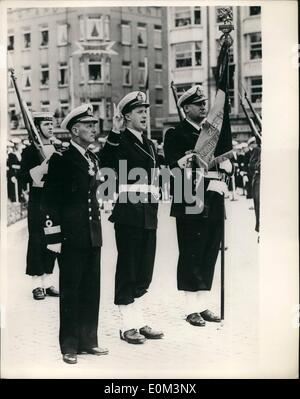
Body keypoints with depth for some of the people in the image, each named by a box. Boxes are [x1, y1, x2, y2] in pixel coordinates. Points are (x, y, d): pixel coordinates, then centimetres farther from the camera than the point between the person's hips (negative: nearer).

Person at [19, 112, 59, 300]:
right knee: (37, 241, -1)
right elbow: (24, 178, -12)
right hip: (38, 202, -5)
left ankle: (47, 282, 19)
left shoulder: (58, 149, 11)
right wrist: (43, 165, -22)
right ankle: (37, 284, 7)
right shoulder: (30, 151, -4)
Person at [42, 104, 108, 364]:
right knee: (71, 291, 2)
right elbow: (51, 201, -11)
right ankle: (69, 346, 11)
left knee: (92, 289, 11)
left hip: (93, 235, 7)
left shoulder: (94, 159, 13)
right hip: (71, 236, -7)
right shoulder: (61, 160, -9)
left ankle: (88, 340, 22)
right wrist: (53, 236, -15)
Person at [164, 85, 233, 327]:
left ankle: (204, 305, 19)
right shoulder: (175, 134, -1)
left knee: (209, 256, 9)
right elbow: (174, 168, -11)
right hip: (190, 205, -6)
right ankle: (192, 309, 7)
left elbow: (228, 165, 13)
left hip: (214, 204, 6)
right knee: (191, 256, -2)